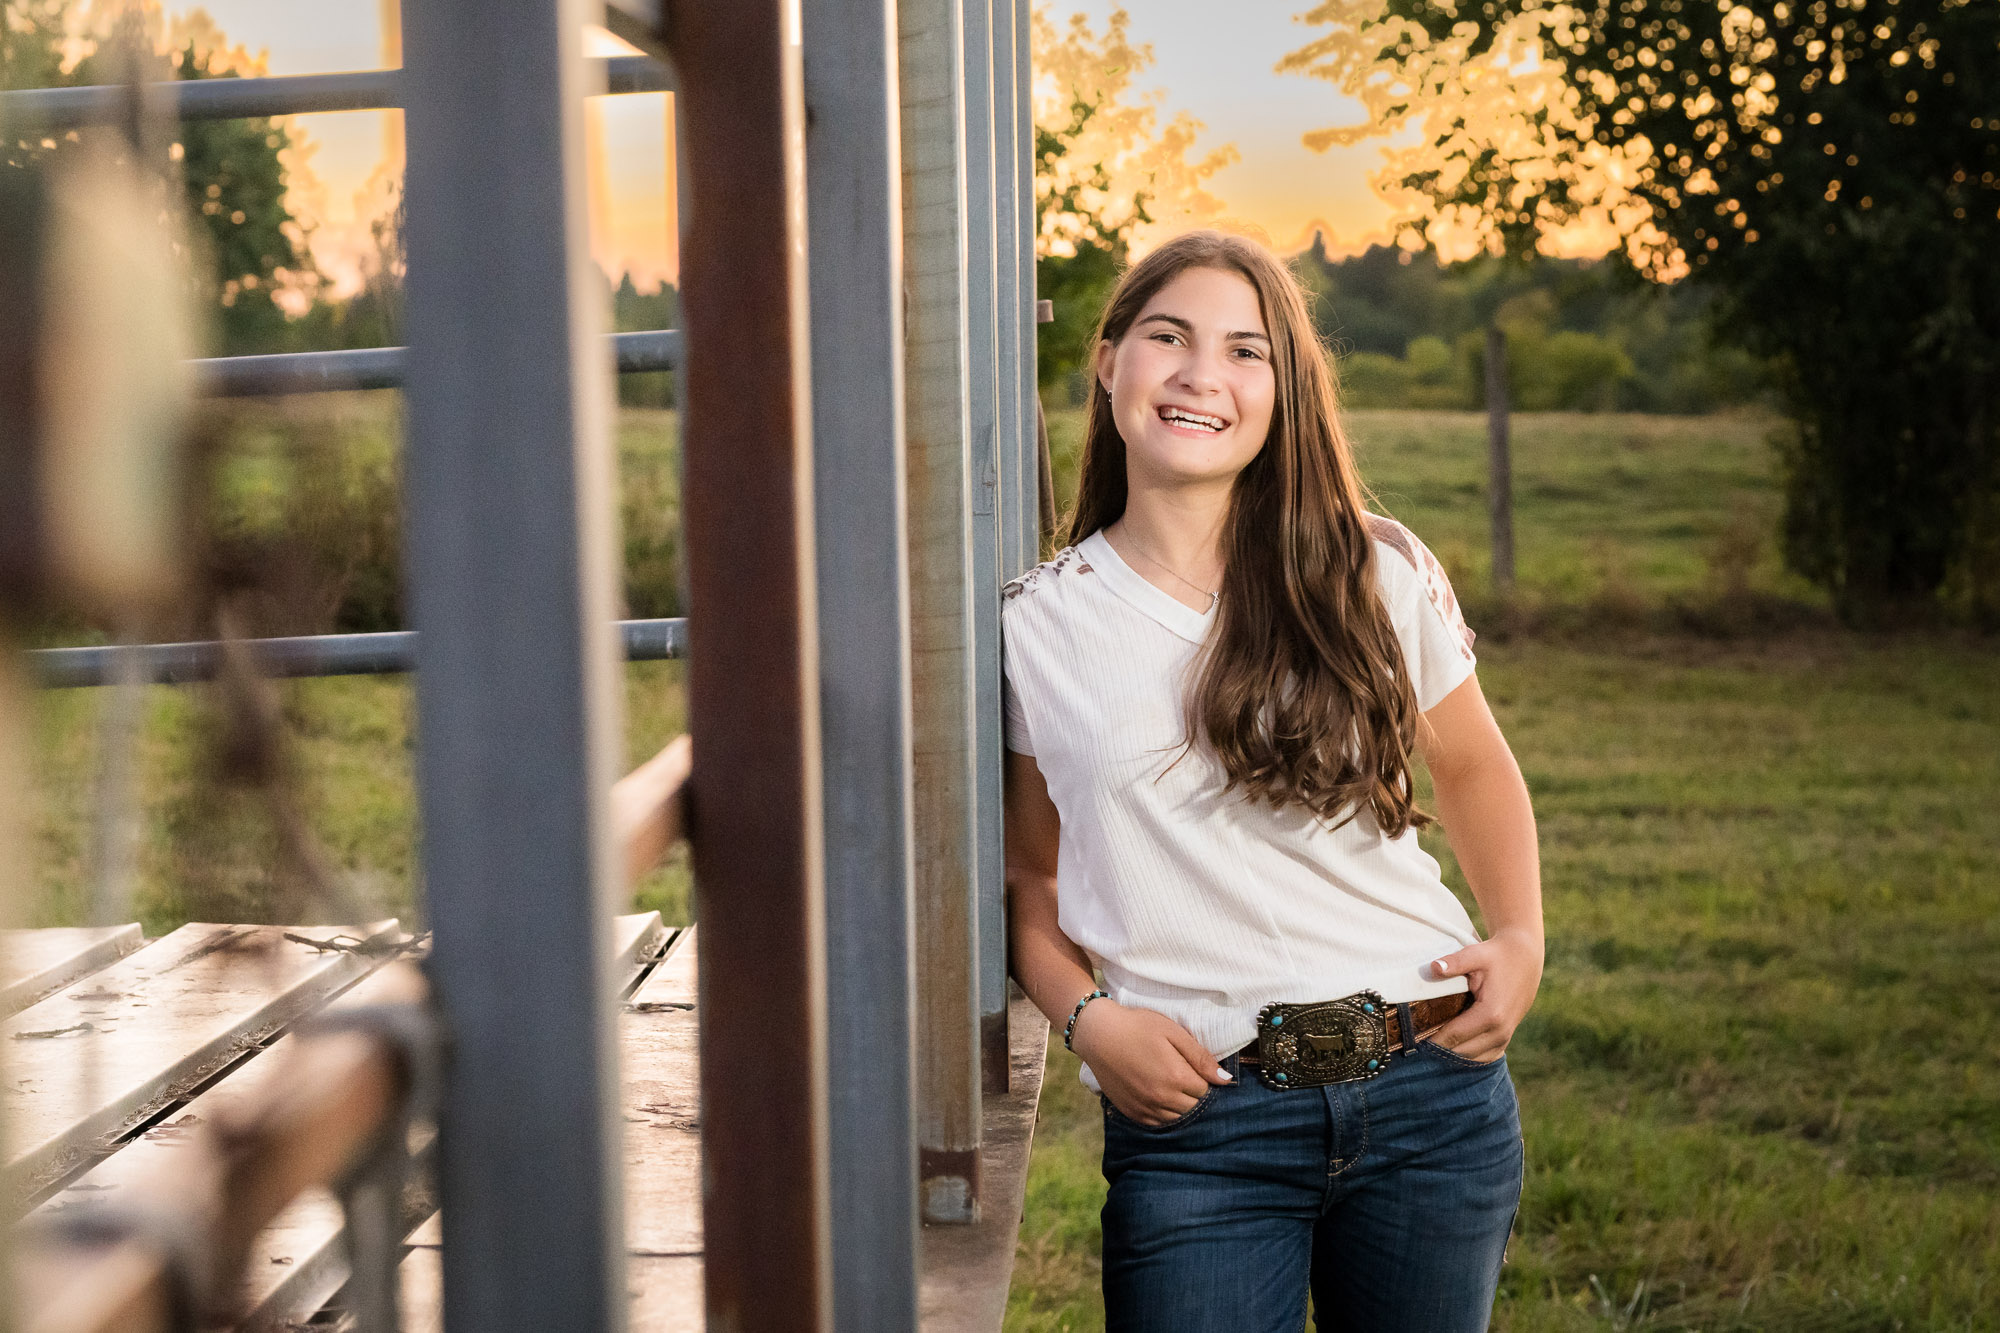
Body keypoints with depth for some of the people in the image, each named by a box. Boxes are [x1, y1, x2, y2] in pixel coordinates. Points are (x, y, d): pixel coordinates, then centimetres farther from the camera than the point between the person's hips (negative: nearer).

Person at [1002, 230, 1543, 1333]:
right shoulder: (1036, 629, 1)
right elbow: (1027, 878, 10)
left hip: (1432, 1088, 2)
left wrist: (1521, 939, 4)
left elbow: (1472, 768, 18)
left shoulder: (1379, 576, 3)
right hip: (1193, 1120, -1)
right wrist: (1085, 1017, -8)